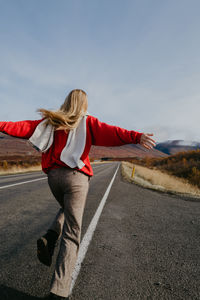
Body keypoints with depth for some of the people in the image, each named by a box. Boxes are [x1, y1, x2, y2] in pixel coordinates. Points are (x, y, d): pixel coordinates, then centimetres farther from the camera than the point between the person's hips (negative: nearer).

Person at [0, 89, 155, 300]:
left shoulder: (51, 121, 14)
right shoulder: (88, 122, 2)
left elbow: (24, 128, 13)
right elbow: (110, 133, -13)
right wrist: (136, 137, -21)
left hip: (53, 176, 5)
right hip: (75, 177, -4)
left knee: (67, 209, 33)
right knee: (71, 234, 4)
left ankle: (49, 239, 11)